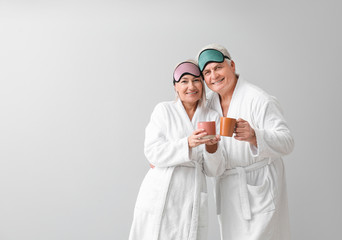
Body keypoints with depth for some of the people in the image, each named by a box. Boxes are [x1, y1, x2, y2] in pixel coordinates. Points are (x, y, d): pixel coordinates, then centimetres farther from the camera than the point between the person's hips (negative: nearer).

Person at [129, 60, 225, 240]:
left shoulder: (213, 118, 10)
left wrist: (212, 147, -15)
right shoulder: (164, 110, 4)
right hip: (160, 196, -1)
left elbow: (214, 171, 6)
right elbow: (152, 153, -7)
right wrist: (188, 143, -20)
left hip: (192, 199, 2)